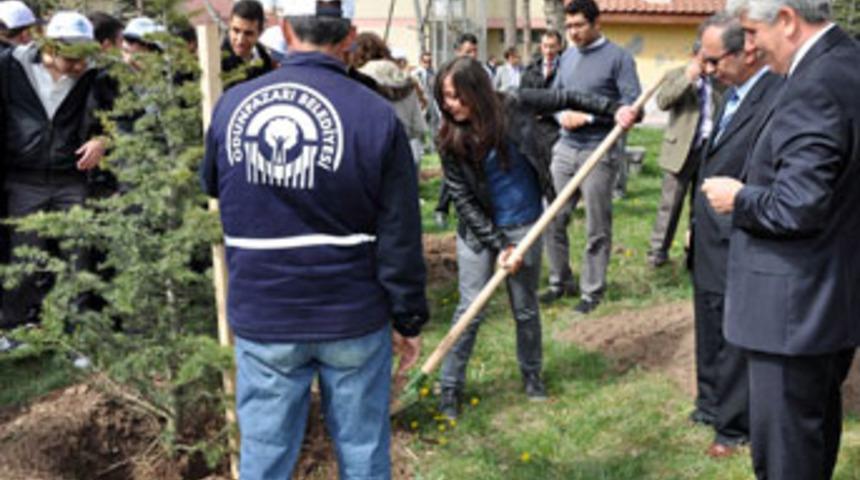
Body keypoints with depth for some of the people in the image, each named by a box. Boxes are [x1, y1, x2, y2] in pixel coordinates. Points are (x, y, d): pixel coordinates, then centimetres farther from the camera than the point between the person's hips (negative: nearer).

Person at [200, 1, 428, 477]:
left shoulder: (232, 105, -3)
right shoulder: (376, 115, -11)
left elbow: (212, 184, 17)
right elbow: (400, 236, -7)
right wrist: (408, 318, 3)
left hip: (262, 319, 2)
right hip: (353, 318, -2)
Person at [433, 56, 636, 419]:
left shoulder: (513, 108, -13)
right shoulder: (450, 141, -13)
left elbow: (564, 99, 2)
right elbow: (462, 200, -12)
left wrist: (614, 109, -3)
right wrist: (498, 245, -17)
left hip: (524, 227, 1)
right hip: (478, 231, -1)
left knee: (526, 309, 12)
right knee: (470, 309, -3)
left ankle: (531, 374, 34)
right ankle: (450, 386, 12)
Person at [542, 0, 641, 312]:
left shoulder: (618, 58, -6)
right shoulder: (567, 57, 13)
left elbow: (632, 105, -13)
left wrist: (588, 117, -19)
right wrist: (562, 115, -6)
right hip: (565, 148, 6)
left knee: (597, 228, 2)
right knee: (553, 219, 7)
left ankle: (592, 291, 14)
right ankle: (560, 282, 23)